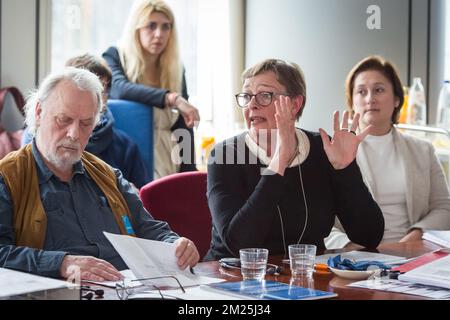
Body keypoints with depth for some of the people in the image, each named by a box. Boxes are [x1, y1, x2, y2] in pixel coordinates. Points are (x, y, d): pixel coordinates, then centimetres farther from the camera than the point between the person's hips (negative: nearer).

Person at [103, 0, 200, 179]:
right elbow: (120, 89, -22)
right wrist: (172, 98, -32)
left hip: (168, 162, 4)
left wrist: (189, 172, -2)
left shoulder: (175, 70, 12)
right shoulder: (114, 57, 1)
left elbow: (184, 126, 9)